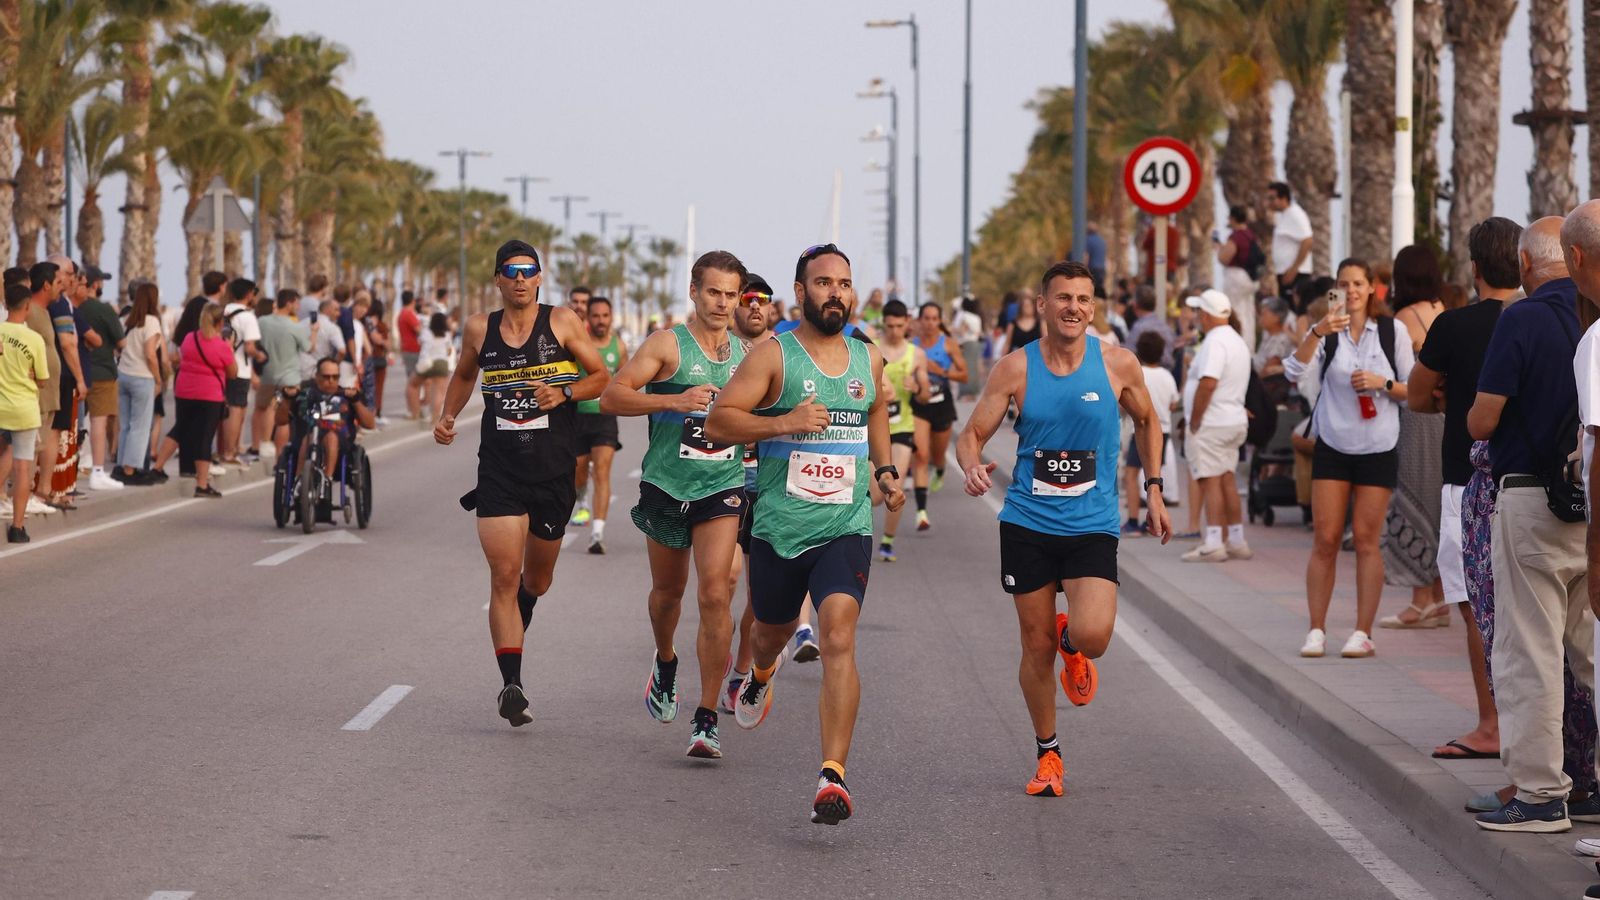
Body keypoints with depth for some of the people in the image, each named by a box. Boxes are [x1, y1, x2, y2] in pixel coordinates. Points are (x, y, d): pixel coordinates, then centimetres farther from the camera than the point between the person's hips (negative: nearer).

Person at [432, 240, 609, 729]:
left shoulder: (562, 323, -2)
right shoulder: (480, 328, 3)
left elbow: (601, 377, 4)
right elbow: (464, 375, 22)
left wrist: (564, 393, -14)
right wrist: (447, 417, 7)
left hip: (554, 469, 0)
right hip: (499, 471, 0)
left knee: (536, 580, 15)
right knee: (504, 576, -13)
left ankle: (514, 628, 49)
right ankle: (511, 684, -14)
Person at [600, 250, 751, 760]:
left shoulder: (746, 353, 8)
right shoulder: (668, 345, -5)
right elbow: (611, 397, -15)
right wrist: (675, 401, -25)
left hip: (722, 488, 1)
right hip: (667, 485, -1)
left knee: (715, 594, -13)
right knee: (668, 591, 15)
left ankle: (706, 719, -10)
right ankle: (665, 663, 49)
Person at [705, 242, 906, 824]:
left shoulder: (868, 359, 7)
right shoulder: (774, 356, -7)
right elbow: (717, 423, -13)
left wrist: (885, 470, 15)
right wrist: (783, 422, -27)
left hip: (847, 529, 1)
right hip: (779, 529, -1)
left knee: (839, 637, -18)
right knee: (774, 629, 20)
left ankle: (832, 776, -23)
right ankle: (760, 676, 61)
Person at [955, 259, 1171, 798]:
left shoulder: (1118, 365, -3)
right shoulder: (1016, 369, -4)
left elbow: (1147, 421, 15)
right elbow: (972, 434, -1)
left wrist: (1153, 490, 12)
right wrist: (972, 467, -23)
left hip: (1092, 526, -1)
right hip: (1028, 524, 1)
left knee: (1092, 635, -20)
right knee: (1036, 647, 4)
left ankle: (1071, 643, 19)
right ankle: (1047, 754, 25)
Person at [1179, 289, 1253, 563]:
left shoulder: (1215, 341, -17)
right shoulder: (1237, 341, 16)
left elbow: (1208, 384, -27)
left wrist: (1194, 421, -18)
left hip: (1210, 425, -10)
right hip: (1234, 421, 10)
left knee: (1210, 481, -7)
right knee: (1226, 479, 14)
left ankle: (1212, 545, -9)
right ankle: (1236, 542, 17)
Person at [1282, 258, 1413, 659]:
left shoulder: (1391, 332, 3)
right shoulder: (1326, 331, 3)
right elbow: (1296, 370, -16)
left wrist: (1382, 384, -14)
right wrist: (1317, 333, -31)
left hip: (1377, 449, -1)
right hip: (1332, 446, 1)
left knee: (1365, 539, 0)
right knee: (1325, 539, -2)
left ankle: (1363, 633, 3)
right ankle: (1316, 630, 4)